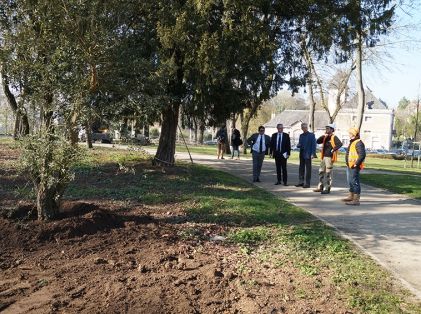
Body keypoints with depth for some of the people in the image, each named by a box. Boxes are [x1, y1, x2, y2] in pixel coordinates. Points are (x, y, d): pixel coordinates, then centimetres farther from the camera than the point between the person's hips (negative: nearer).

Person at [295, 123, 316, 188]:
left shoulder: (311, 135, -3)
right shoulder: (301, 135, 15)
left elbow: (313, 145, -7)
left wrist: (313, 154, -15)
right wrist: (298, 145, -5)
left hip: (308, 154, -6)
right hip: (302, 154, 6)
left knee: (308, 169, -1)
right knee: (301, 168, 9)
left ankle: (307, 183, 2)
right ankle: (301, 182, 17)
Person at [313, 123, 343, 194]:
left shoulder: (334, 137, -8)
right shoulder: (325, 137, 15)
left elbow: (340, 144, -22)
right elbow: (318, 141, 8)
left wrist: (333, 149, -20)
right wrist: (323, 136, -3)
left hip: (329, 157, -8)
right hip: (323, 157, 8)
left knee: (328, 173, -5)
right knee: (321, 172, 13)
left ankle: (327, 189, 0)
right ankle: (320, 187, 23)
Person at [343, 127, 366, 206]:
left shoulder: (358, 143, -16)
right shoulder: (352, 142, 18)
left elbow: (362, 155, -24)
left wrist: (356, 164, -22)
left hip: (354, 167, -11)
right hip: (349, 166, 11)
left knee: (355, 182, -8)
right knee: (350, 182, 20)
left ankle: (356, 200, -4)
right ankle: (351, 197, 34)